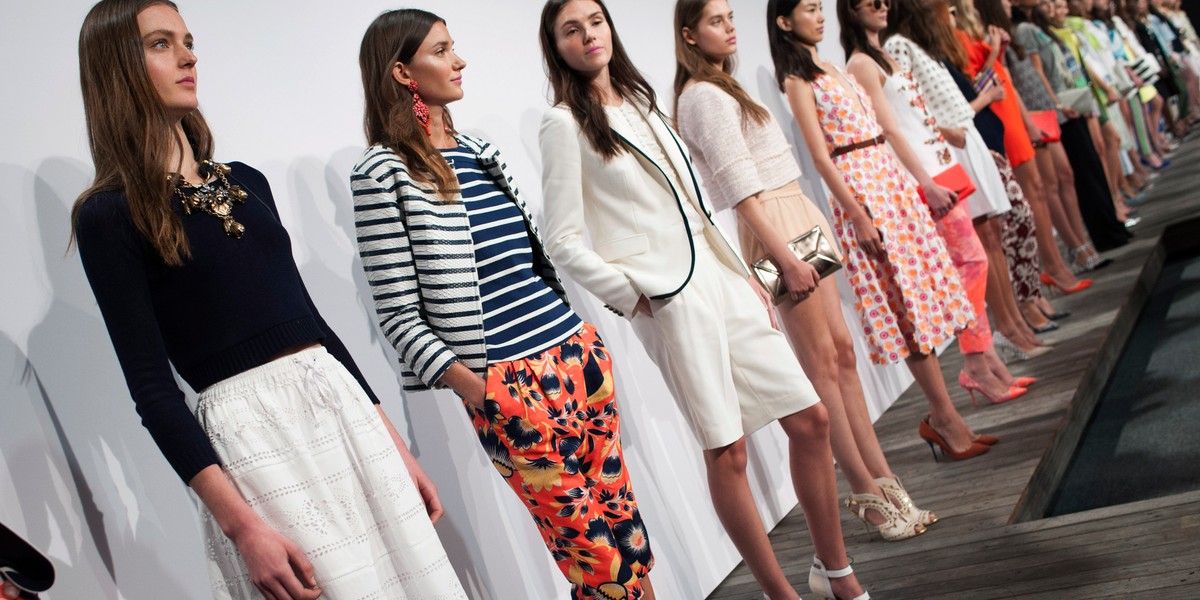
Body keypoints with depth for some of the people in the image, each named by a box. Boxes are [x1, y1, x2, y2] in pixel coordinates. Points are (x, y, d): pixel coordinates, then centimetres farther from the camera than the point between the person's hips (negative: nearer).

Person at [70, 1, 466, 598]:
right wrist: (241, 524, -16)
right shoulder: (110, 215, -4)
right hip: (251, 430, -6)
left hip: (341, 398, 6)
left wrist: (395, 445, 13)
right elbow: (152, 385, -8)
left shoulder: (246, 182, 14)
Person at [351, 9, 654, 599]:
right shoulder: (383, 172, -6)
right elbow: (399, 313, -8)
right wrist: (467, 383, -19)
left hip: (579, 352, 7)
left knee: (628, 536, 10)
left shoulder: (479, 151, 15)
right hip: (506, 384, -7)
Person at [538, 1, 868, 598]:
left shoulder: (640, 102, 16)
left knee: (810, 419, 8)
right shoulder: (564, 124, -4)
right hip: (668, 301, -7)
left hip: (720, 281, 7)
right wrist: (634, 296, -9)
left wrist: (745, 274, 15)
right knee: (726, 450, -3)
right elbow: (563, 242, -8)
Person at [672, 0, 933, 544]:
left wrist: (807, 240, 16)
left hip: (800, 221, 9)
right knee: (821, 363, -3)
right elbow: (739, 189, -19)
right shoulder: (703, 96, -12)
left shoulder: (723, 88, 17)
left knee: (842, 351, 8)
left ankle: (881, 479, 15)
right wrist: (785, 259, -22)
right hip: (776, 231, -9)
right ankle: (867, 492, 6)